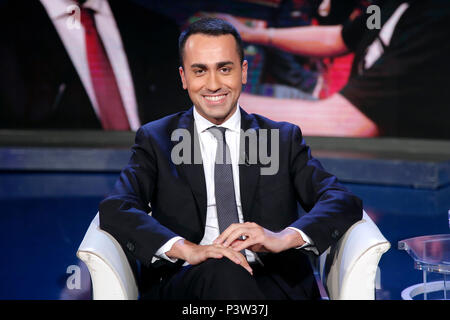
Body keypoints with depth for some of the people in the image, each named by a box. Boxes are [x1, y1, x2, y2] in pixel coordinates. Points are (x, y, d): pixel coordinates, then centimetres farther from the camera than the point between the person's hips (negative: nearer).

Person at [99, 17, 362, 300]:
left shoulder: (284, 139, 17)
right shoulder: (156, 139, 15)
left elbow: (345, 202, 4)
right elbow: (114, 210, -2)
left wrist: (283, 237, -18)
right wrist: (185, 249, -20)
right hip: (182, 283, 0)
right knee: (221, 271, -35)